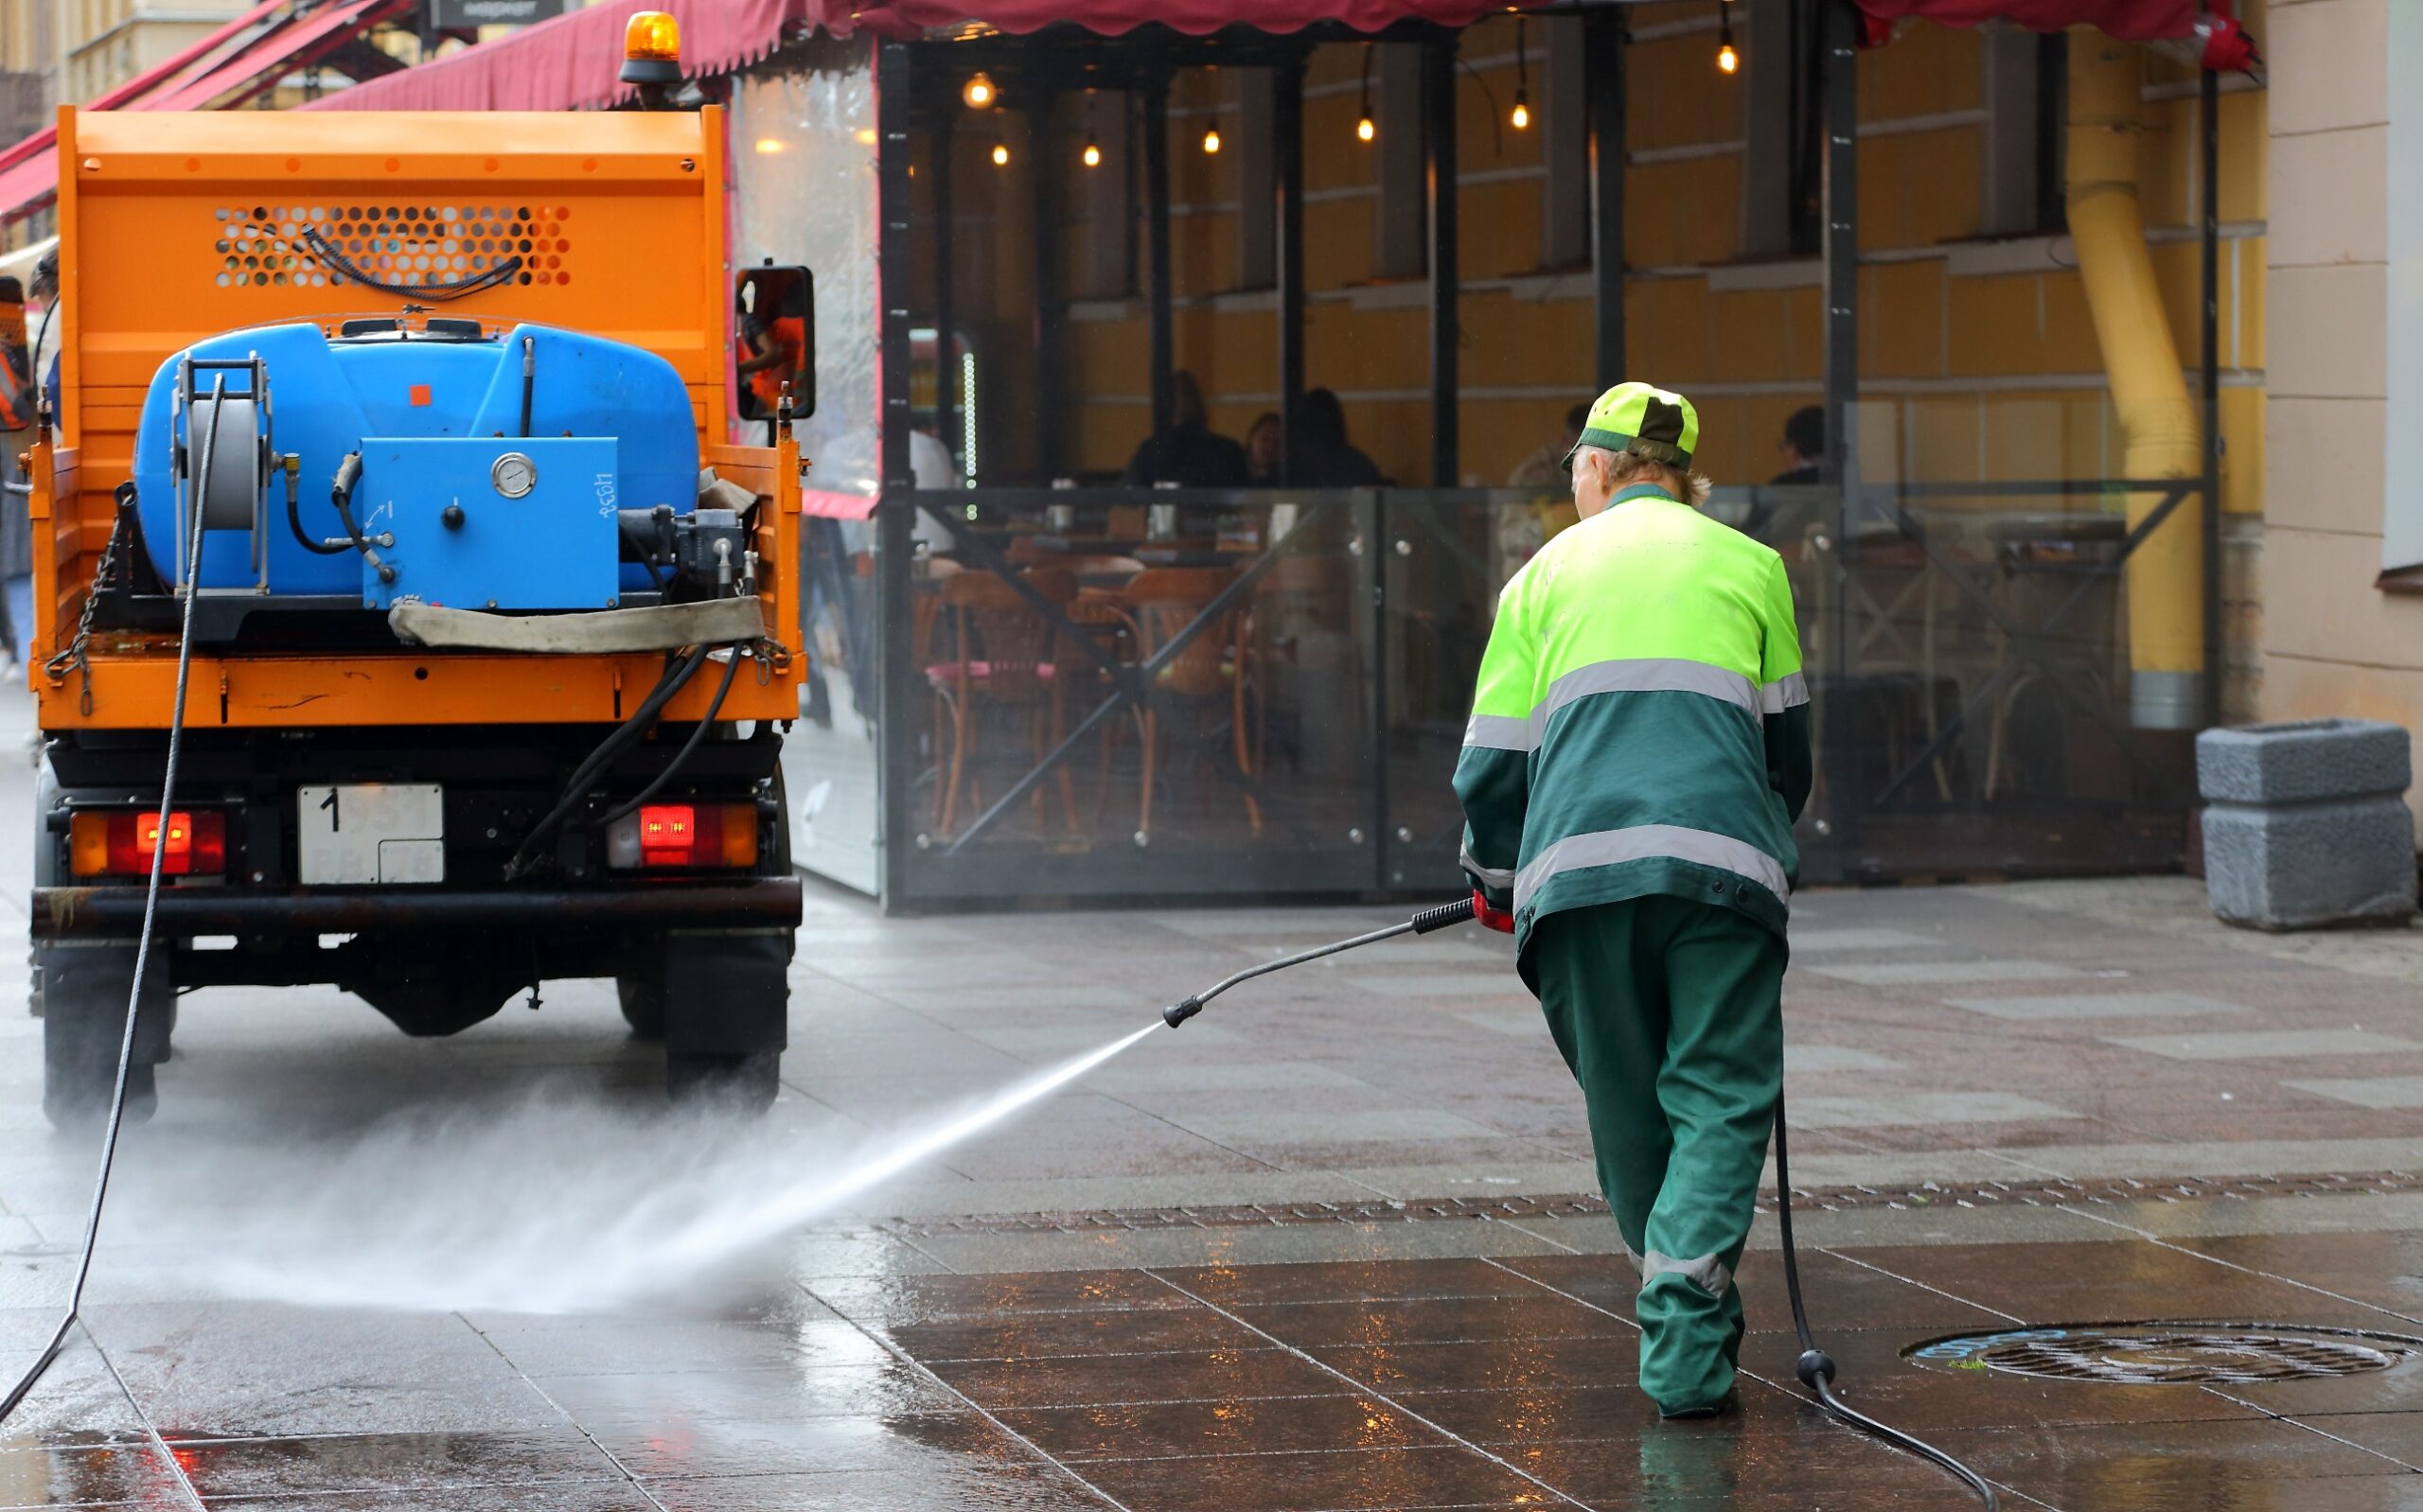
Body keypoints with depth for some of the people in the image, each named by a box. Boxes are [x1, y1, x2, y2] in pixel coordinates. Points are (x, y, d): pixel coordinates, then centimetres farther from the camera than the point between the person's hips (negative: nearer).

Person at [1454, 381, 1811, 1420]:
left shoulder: (1545, 574, 17)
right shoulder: (1748, 567, 17)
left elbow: (1491, 762, 15)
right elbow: (1787, 744, 25)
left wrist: (1494, 884, 32)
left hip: (1577, 868, 1)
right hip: (1722, 866, -1)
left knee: (1626, 1111, 14)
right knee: (1722, 1099, 0)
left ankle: (1683, 1315, 22)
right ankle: (1685, 1339, -16)